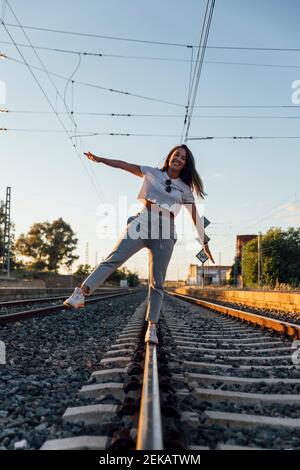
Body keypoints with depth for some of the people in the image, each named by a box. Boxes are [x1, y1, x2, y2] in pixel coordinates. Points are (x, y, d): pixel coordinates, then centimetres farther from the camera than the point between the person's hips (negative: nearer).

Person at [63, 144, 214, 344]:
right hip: (142, 224, -1)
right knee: (114, 259, -20)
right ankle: (81, 294, -29)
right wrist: (99, 159, 8)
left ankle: (152, 328, 3)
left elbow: (196, 217, 16)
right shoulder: (152, 173, 12)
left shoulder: (185, 189, 13)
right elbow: (124, 165, 12)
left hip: (165, 233, 1)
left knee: (157, 283, -1)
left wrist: (205, 243, 18)